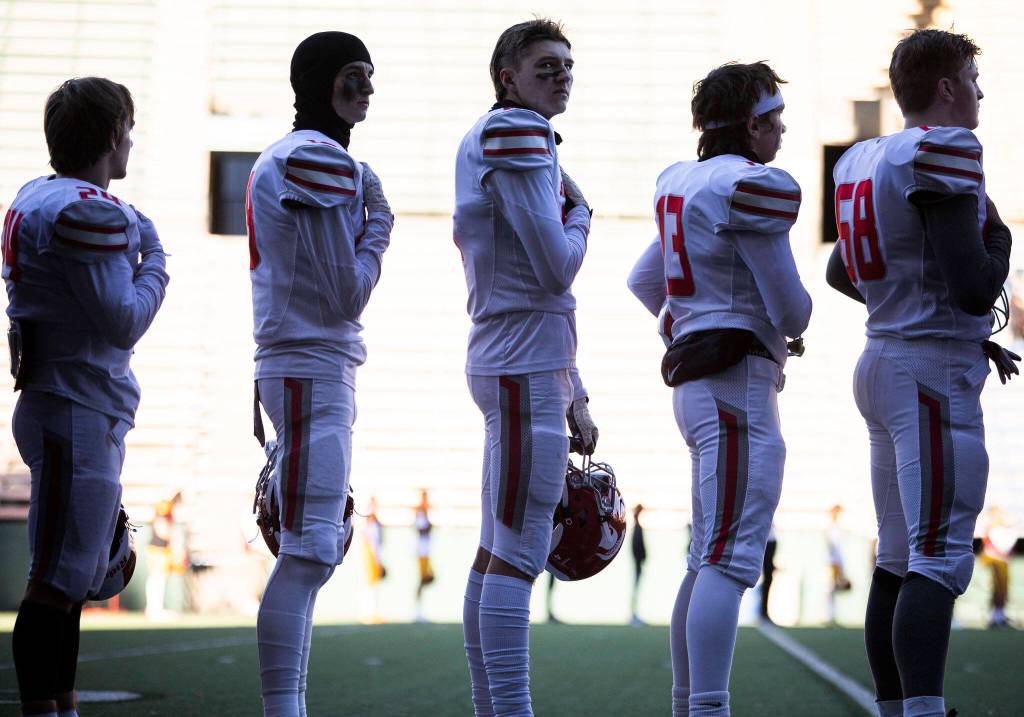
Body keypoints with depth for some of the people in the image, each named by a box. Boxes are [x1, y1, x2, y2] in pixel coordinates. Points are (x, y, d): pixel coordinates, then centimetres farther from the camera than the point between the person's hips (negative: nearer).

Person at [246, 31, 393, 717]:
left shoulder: (279, 159, 19)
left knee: (318, 550, 12)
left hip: (293, 369, 10)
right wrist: (379, 224, 0)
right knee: (309, 551, -13)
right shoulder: (322, 160, -13)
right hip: (314, 370, -10)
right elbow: (348, 294, -15)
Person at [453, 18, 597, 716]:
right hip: (526, 368, -10)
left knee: (498, 552, 11)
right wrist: (579, 216, 4)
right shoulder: (517, 135, -10)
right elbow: (557, 267, -17)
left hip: (512, 366, 10)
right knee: (519, 555, -12)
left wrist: (573, 393, 22)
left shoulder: (501, 139, 21)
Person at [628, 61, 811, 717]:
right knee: (731, 557, -14)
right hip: (739, 380, -10)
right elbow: (791, 313, -11)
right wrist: (793, 319, 11)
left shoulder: (683, 182, 15)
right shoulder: (754, 185, -12)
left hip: (697, 384, 10)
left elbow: (643, 281, 26)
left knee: (710, 557, 15)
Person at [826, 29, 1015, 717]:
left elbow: (842, 271, 27)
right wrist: (1000, 235, 2)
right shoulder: (945, 151, -13)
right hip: (934, 376, -9)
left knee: (899, 558, 13)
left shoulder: (865, 160, 12)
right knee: (941, 561, -12)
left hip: (883, 366, 9)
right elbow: (974, 288, -21)